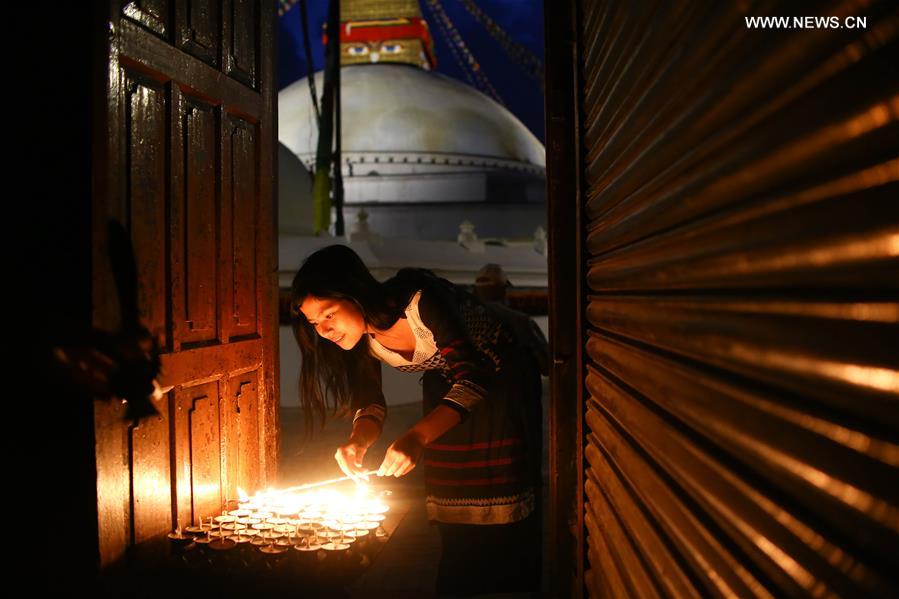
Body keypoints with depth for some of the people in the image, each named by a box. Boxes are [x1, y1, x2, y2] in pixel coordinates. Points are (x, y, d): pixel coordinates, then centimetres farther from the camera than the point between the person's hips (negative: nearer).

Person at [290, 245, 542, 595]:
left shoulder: (420, 303, -35)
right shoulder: (361, 333, -13)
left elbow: (475, 378, -37)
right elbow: (371, 402, -5)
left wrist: (418, 436, -48)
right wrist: (358, 442, -27)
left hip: (496, 380, -6)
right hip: (445, 389, 6)